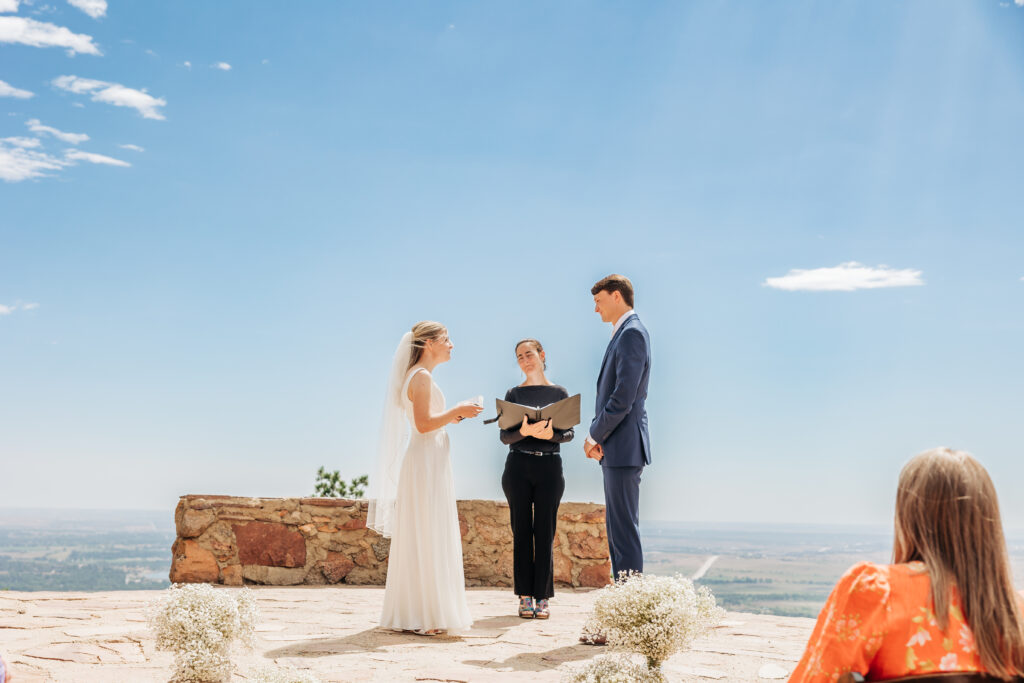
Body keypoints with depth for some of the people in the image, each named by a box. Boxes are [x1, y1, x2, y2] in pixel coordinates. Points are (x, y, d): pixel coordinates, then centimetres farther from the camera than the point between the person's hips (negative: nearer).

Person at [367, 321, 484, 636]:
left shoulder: (419, 376, 18)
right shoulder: (422, 376, -12)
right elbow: (423, 423, -20)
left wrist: (452, 417, 13)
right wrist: (457, 411, -11)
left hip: (428, 462, 10)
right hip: (426, 462, -10)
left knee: (419, 539, 10)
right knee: (427, 538, -8)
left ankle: (414, 614, 15)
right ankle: (424, 616, -5)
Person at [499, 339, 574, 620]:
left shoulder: (559, 393, 8)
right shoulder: (513, 394, 8)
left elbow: (569, 433, 4)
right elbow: (504, 436, 1)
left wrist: (551, 434, -18)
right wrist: (524, 431, -20)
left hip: (549, 467, 0)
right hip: (518, 467, 0)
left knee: (545, 533, -1)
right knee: (522, 532, 1)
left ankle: (543, 597, 4)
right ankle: (525, 597, 6)